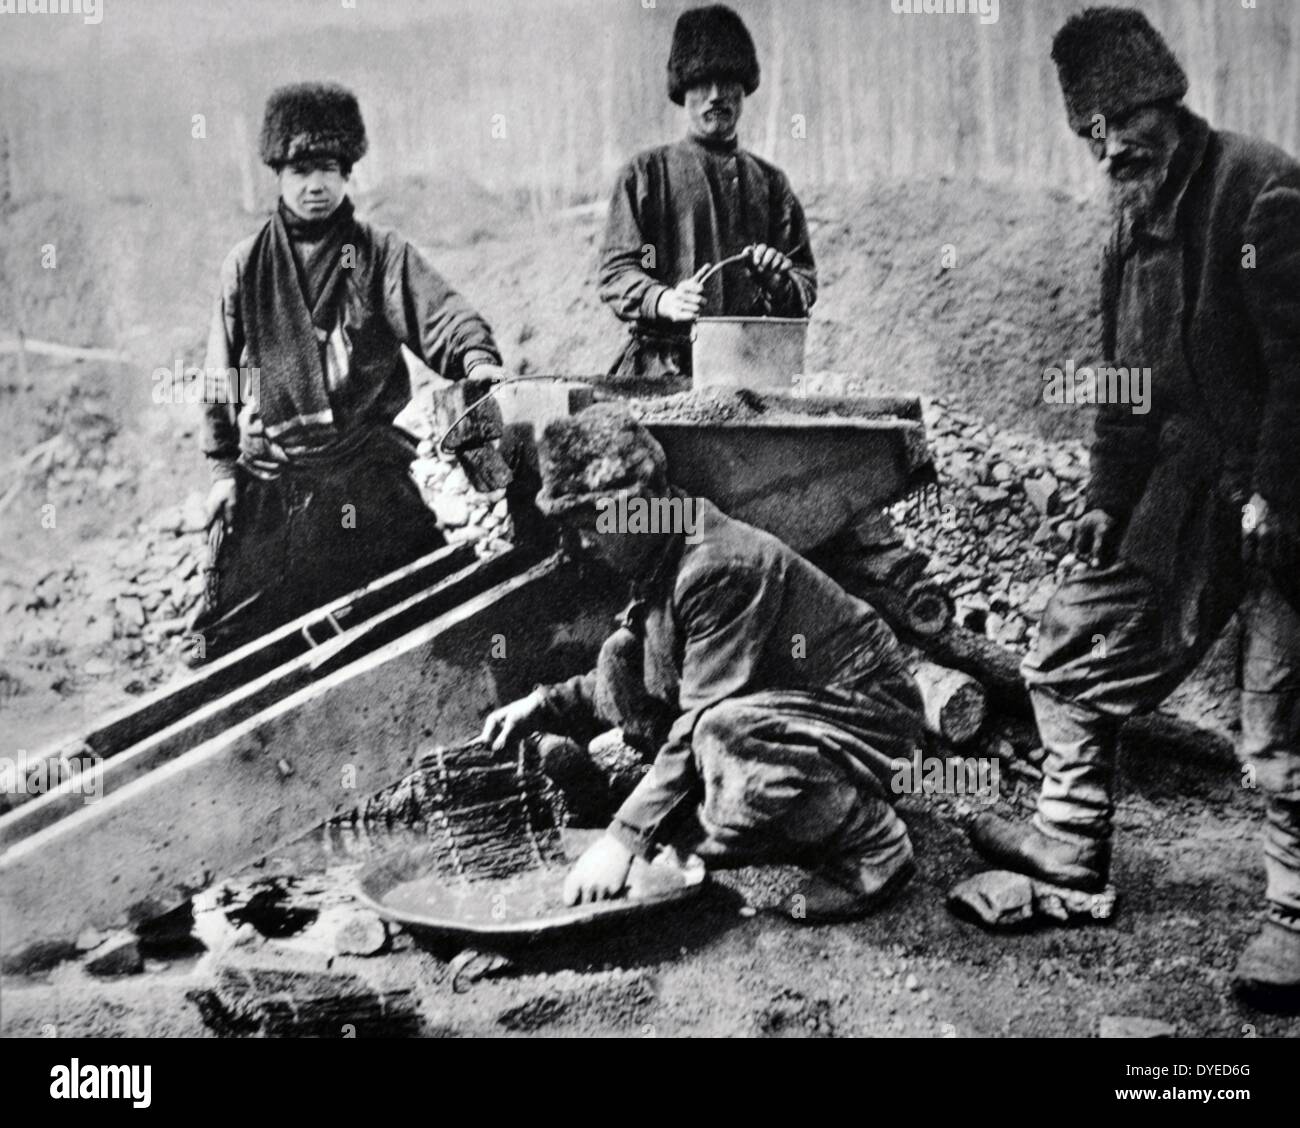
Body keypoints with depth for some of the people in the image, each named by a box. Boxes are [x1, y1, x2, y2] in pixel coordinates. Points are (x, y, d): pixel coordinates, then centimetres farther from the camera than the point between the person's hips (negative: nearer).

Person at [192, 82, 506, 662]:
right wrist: (223, 465, 8)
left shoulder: (382, 255, 3)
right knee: (231, 638, 5)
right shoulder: (246, 265, 7)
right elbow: (221, 372, 12)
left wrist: (477, 358, -33)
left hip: (369, 480, -1)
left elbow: (442, 315, -11)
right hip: (266, 485, 1)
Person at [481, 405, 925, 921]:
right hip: (783, 705, 10)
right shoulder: (661, 560, 3)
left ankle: (872, 839, -11)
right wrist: (544, 705, 3)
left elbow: (702, 720, -29)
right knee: (622, 660, 0)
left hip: (868, 714, -10)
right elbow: (633, 681, 16)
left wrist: (625, 838, -28)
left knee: (722, 736, -39)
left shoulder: (720, 567, -26)